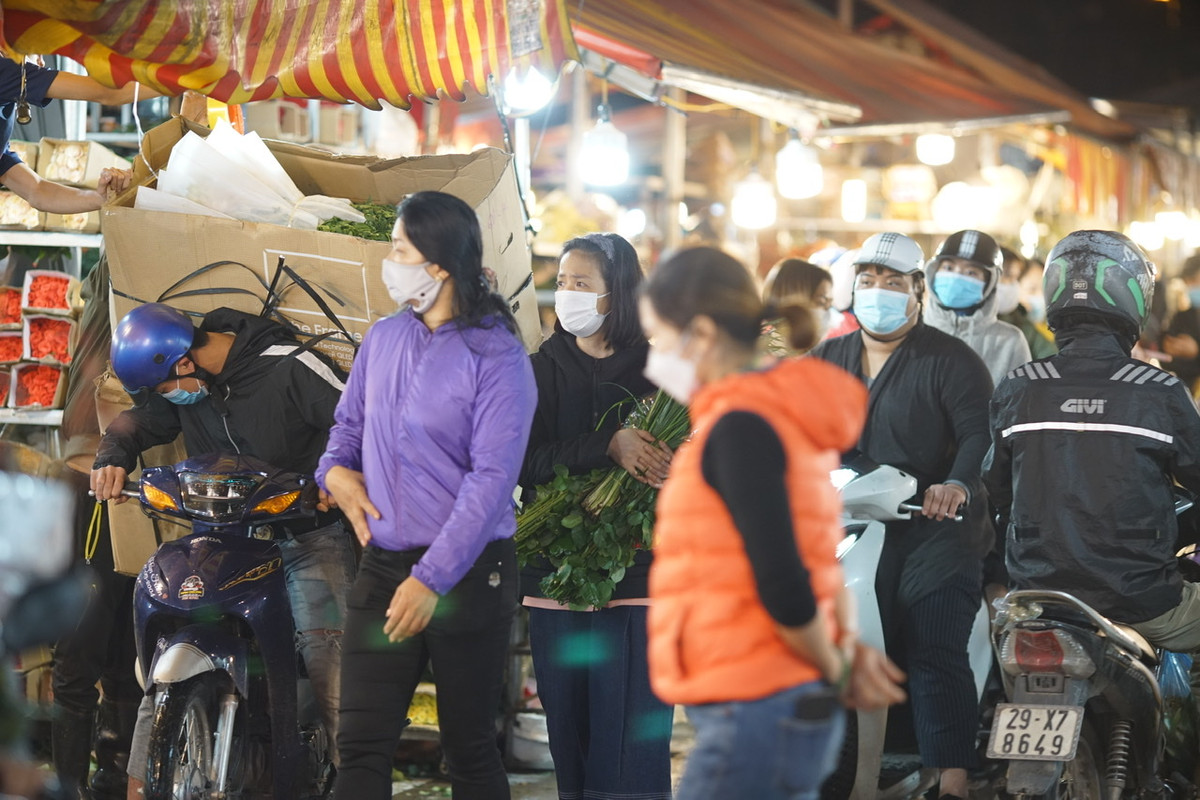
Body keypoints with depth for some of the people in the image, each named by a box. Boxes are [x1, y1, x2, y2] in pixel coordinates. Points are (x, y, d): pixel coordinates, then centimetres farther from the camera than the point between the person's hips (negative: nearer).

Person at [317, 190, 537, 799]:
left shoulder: (495, 357, -10)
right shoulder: (383, 338, 9)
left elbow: (491, 480, -17)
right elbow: (349, 421, 24)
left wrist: (431, 579, -22)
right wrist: (335, 469, 1)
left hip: (467, 575, -5)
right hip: (383, 567, 5)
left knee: (469, 748, 6)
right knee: (361, 745, -1)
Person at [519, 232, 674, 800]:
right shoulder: (543, 370, 8)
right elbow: (525, 461, -7)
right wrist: (609, 446, -20)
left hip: (637, 576, -2)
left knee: (633, 731, -6)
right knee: (569, 727, 4)